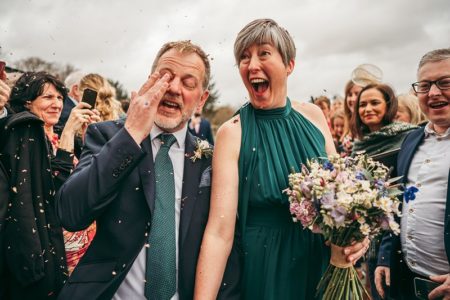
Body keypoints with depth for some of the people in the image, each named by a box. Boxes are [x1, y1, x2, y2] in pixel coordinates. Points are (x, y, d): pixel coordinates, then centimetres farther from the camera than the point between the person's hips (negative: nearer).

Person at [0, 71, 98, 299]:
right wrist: (69, 131, -20)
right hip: (35, 240, -8)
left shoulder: (49, 137, 12)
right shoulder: (26, 130, -12)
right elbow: (54, 186, -23)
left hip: (53, 239, 8)